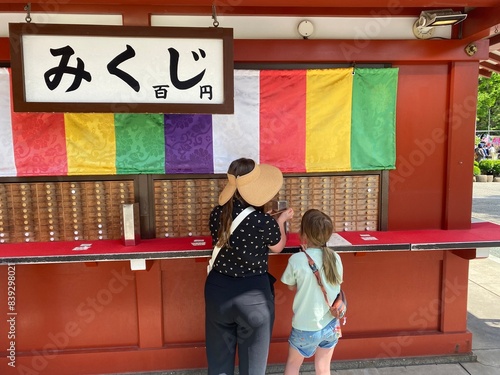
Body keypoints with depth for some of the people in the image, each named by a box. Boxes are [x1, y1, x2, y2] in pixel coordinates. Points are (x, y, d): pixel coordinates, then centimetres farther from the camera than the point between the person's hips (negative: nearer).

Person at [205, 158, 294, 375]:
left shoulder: (216, 215, -9)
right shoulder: (264, 222, -21)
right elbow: (278, 247, -1)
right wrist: (281, 221, 15)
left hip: (218, 290, 4)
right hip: (253, 294, -4)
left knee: (219, 355, 22)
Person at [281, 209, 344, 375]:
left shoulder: (297, 260, -20)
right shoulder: (335, 258, -9)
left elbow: (291, 286, -4)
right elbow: (336, 283, 6)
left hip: (306, 328, -3)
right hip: (331, 325, 3)